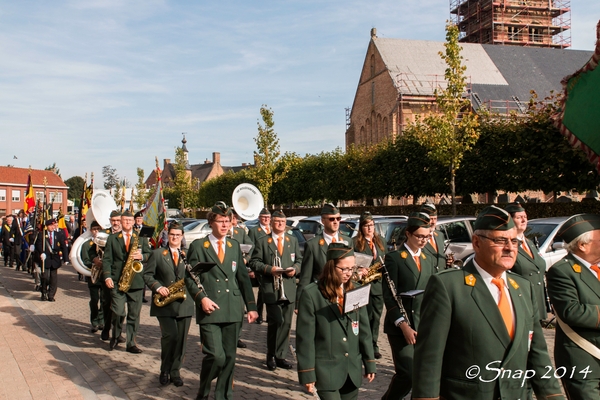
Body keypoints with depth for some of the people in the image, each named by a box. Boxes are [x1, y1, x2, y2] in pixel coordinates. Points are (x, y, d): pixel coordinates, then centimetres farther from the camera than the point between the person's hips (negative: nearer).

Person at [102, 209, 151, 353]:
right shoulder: (112, 238, 9)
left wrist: (141, 256, -14)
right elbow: (107, 259, 4)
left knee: (134, 314, 4)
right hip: (117, 282, -1)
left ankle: (131, 343, 13)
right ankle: (115, 337, 18)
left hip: (136, 282, 1)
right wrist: (107, 277, -8)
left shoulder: (141, 238, 11)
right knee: (118, 312, -8)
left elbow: (149, 254, 9)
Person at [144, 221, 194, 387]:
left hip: (184, 303, 3)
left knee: (181, 339, 5)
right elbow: (147, 274, 2)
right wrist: (158, 287, -13)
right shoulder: (158, 253, 5)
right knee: (170, 336, -13)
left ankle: (175, 371, 19)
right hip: (165, 304, -2)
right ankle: (165, 370, 8)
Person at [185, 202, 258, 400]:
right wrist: (201, 298, -16)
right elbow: (189, 277, -1)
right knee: (216, 356, -11)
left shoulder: (234, 246, 13)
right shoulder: (198, 246, 1)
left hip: (233, 310, 4)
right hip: (210, 310, -4)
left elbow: (243, 277, 13)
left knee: (229, 357, 7)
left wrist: (251, 306, 8)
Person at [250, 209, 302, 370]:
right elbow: (254, 262, 0)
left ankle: (280, 356, 19)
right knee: (276, 322, -9)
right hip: (271, 289, -4)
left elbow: (299, 260, 16)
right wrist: (269, 269, -14)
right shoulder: (263, 241, 4)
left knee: (286, 323, 6)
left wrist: (295, 268, -6)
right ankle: (271, 356, 9)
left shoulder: (293, 240, 14)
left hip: (289, 289, 4)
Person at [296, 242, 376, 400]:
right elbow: (305, 336, -9)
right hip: (326, 370, -5)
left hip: (352, 370, 5)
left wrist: (369, 363, 11)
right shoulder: (311, 294, -11)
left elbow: (364, 330, 10)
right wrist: (307, 373, -9)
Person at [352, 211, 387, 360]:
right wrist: (358, 270, -20)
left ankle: (373, 345, 20)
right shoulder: (355, 242, -4)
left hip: (378, 284, 5)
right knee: (366, 316, -1)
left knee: (376, 316, 9)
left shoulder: (380, 241, 13)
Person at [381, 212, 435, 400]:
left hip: (425, 326, 5)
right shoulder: (394, 258, -5)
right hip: (400, 326, -5)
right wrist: (403, 325, -16)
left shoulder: (430, 260, 14)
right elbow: (389, 297, -9)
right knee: (407, 374, -10)